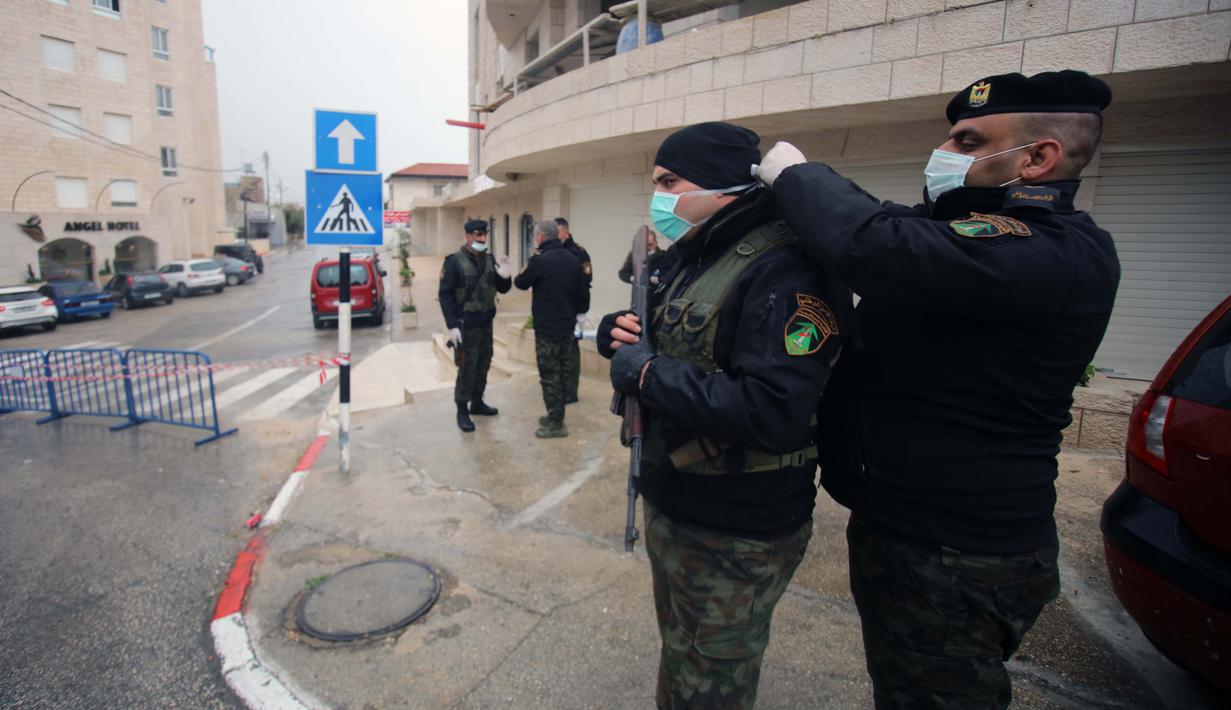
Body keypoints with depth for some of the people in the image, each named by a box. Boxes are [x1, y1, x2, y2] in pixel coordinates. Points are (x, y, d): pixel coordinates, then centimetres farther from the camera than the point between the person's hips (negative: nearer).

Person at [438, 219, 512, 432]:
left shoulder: (489, 260, 8)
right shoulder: (454, 261, -9)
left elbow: (502, 289, 13)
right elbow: (445, 295, -11)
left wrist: (505, 277, -11)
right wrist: (452, 326, -17)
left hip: (486, 322, 6)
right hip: (465, 325, -6)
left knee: (483, 364, 14)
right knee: (467, 368, -2)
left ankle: (477, 402, 30)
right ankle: (462, 411, 10)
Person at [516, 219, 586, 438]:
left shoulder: (540, 260, -15)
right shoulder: (573, 260, 4)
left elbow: (521, 283, 1)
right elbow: (582, 294, 9)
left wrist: (527, 268, 20)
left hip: (547, 327, -7)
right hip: (567, 326, 7)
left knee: (549, 374, 0)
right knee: (562, 371, 15)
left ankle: (556, 423, 4)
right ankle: (557, 415, 27)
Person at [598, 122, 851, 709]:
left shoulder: (784, 273, -24)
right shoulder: (695, 260, 8)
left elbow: (773, 414, -35)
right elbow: (654, 347, 17)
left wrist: (647, 373, -26)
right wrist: (618, 335, -6)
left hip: (736, 540, -8)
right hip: (670, 508, 9)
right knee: (677, 659, 29)